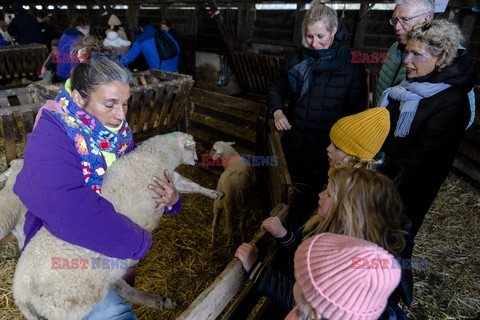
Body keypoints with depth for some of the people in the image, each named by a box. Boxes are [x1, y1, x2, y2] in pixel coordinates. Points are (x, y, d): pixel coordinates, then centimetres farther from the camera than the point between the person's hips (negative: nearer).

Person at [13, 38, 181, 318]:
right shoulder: (51, 138, -27)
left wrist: (170, 198, -23)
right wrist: (138, 243, -36)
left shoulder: (118, 132, -6)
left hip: (109, 243, 7)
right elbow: (66, 209, -43)